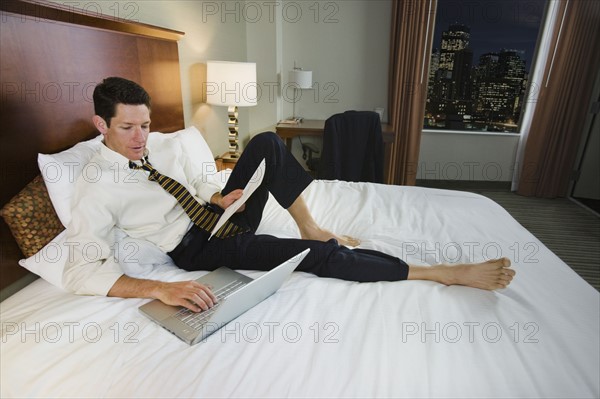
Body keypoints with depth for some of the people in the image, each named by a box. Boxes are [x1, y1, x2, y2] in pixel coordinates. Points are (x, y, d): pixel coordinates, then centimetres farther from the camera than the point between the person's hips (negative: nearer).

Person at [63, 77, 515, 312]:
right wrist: (160, 289, -38)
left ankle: (310, 227, -10)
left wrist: (218, 198, -9)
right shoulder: (96, 190, -11)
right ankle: (442, 272, -14)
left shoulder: (167, 148, 6)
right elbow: (81, 270, -21)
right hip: (197, 247, -6)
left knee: (267, 143, -15)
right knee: (318, 257, -23)